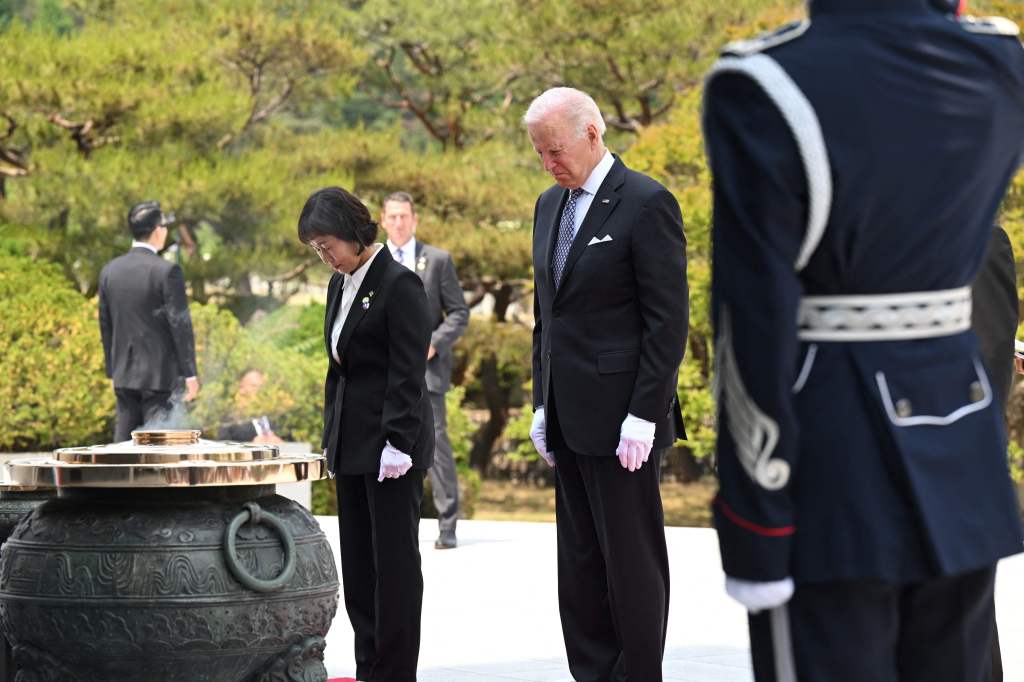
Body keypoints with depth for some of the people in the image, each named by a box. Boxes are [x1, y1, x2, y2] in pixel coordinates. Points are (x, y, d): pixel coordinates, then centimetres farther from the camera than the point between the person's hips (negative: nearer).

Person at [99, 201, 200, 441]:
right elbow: (180, 324, -11)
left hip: (124, 376, 5)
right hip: (160, 375, -5)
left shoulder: (110, 271, 6)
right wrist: (190, 374, -6)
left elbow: (105, 325, 11)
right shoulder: (167, 271, -11)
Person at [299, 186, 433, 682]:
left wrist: (398, 443, -19)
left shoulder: (399, 285, -12)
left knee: (393, 559, -2)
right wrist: (331, 438, 16)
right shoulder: (340, 285, 13)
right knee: (358, 562, 9)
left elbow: (408, 373, -15)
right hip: (352, 444, 8)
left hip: (391, 442, -8)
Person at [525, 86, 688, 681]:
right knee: (580, 565, 10)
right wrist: (544, 404, 14)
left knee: (632, 560, -1)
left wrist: (644, 416, -17)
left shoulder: (646, 203, -10)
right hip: (570, 420, 8)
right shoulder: (551, 205, 14)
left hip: (623, 421, -8)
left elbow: (669, 319, -13)